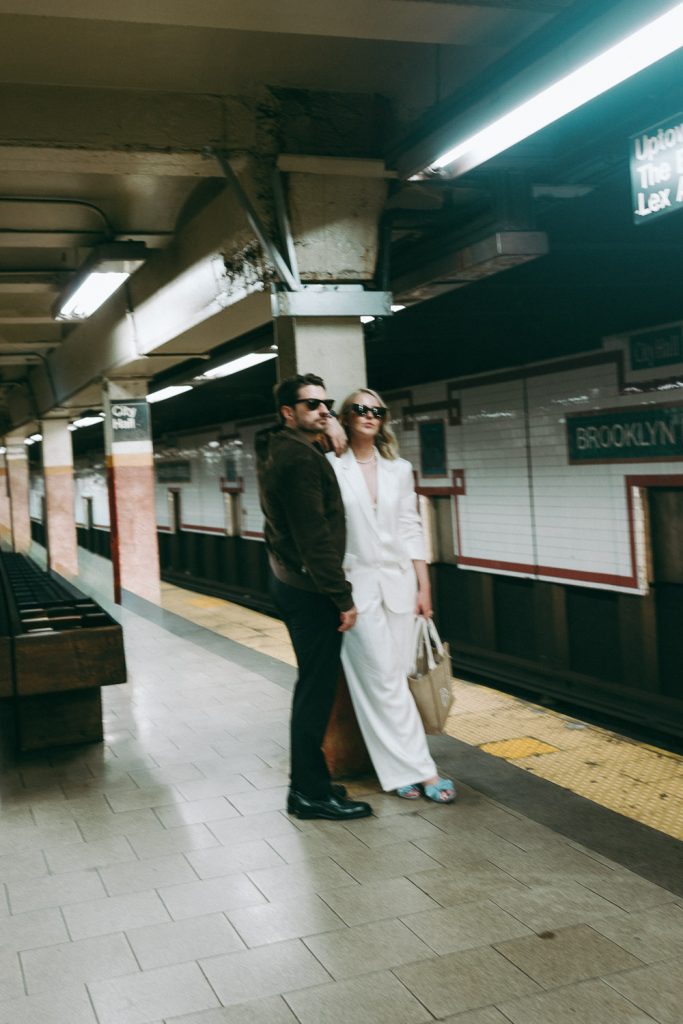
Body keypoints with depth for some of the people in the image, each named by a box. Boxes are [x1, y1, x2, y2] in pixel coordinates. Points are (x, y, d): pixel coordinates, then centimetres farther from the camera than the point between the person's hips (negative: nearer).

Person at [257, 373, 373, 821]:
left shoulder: (277, 452, 15)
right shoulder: (301, 456, -18)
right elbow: (315, 536, -22)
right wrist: (343, 597, -19)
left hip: (288, 581, 11)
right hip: (310, 588, -11)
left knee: (313, 685, 17)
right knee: (317, 689, -3)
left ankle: (307, 782, 27)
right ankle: (311, 793, 6)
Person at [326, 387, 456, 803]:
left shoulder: (400, 469, 9)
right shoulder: (331, 468, -3)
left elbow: (411, 529, 10)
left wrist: (424, 586, 6)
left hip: (398, 582, 4)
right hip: (356, 584, -4)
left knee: (396, 676, 6)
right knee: (382, 680, -3)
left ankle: (399, 768, 18)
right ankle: (420, 770, 2)